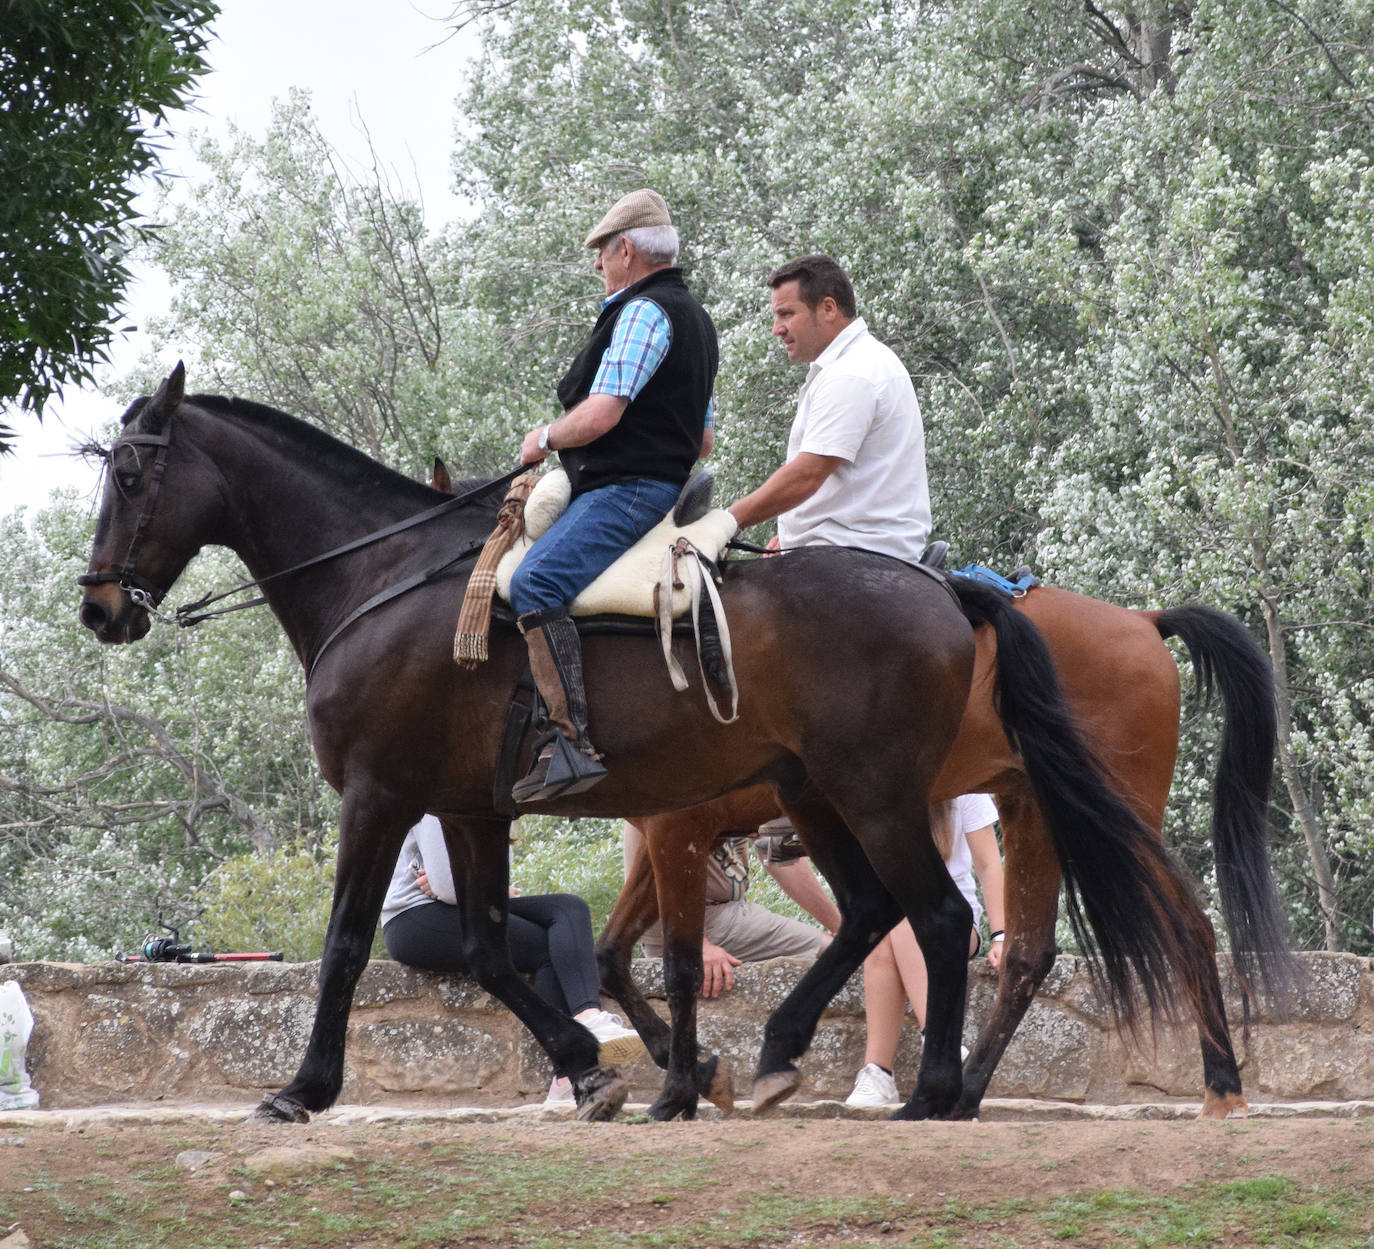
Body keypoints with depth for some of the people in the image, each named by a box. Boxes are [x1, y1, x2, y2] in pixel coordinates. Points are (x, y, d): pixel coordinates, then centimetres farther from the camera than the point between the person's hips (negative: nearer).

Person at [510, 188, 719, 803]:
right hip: (664, 485, 12)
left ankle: (570, 740, -43)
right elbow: (703, 439, 30)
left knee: (535, 583, -29)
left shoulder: (644, 311, -11)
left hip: (624, 492, -12)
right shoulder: (695, 318, 23)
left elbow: (599, 415, -20)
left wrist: (544, 438, -3)